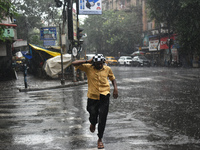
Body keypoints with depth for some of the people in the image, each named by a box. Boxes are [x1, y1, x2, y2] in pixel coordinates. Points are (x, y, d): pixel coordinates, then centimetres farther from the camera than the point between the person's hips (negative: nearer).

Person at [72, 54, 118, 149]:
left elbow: (112, 78, 17)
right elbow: (74, 64, -10)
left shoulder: (107, 69, 1)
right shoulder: (88, 68, -4)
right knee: (93, 116, 7)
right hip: (92, 96, 0)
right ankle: (93, 123, 47)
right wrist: (87, 61, -14)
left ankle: (100, 139, 16)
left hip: (104, 96, 0)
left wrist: (115, 88, 0)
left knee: (102, 119, 1)